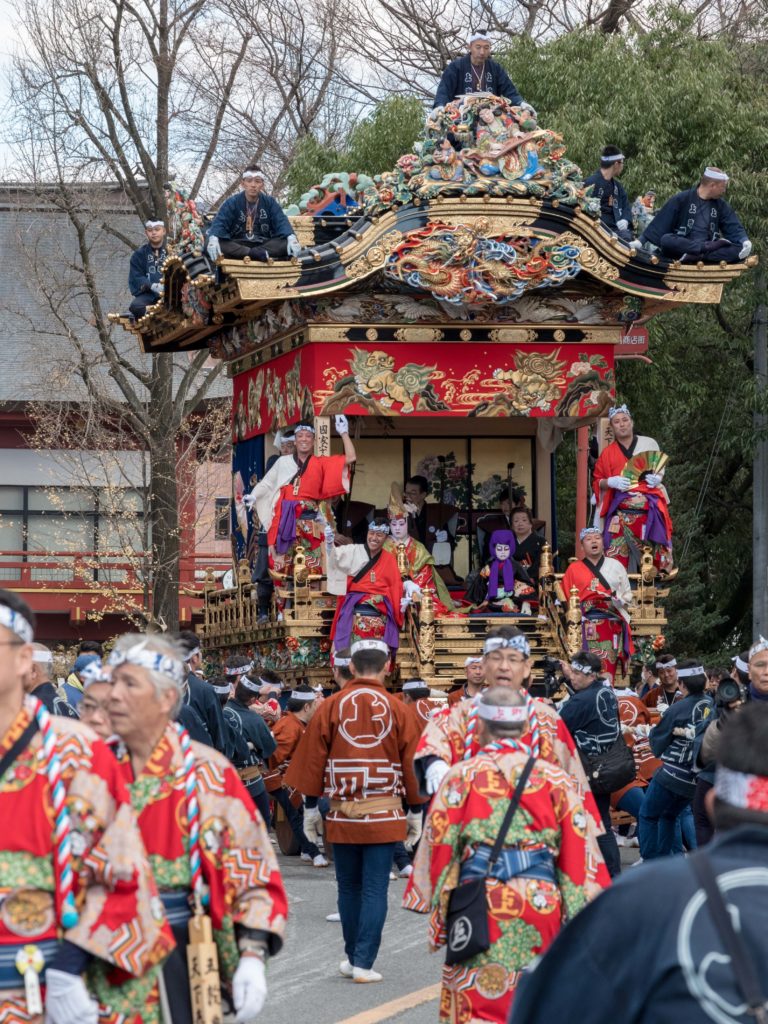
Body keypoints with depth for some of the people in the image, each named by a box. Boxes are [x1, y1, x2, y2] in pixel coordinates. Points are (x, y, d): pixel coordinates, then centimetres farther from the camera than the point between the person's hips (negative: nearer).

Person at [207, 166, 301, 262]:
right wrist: (213, 238, -33)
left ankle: (258, 252, -40)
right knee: (218, 244, -33)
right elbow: (220, 222, -9)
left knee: (286, 242, -26)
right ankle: (254, 253, -42)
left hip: (264, 244, 1)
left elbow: (282, 222, -3)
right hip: (237, 245, -1)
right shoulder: (232, 202, 4)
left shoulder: (270, 202, 9)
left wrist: (291, 237, -27)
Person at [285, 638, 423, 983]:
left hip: (342, 813, 1)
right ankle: (363, 963, -4)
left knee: (349, 887, 14)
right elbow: (412, 763, 1)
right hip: (384, 814, -1)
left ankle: (352, 957, 22)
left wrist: (311, 806, 9)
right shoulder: (397, 709, -3)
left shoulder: (330, 706, -2)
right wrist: (415, 810, 11)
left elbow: (313, 758, 0)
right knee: (375, 889, 1)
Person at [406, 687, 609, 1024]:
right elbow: (578, 853, 4)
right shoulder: (555, 778, 5)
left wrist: (438, 911, 7)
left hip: (479, 907, -2)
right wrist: (579, 914, 10)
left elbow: (439, 846, 0)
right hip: (542, 907, 2)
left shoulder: (461, 776, 0)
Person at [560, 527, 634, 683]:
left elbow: (627, 594, 15)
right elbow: (567, 599, 10)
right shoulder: (574, 569, 14)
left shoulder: (615, 565, 17)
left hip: (612, 624, 1)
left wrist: (617, 602, -4)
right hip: (588, 627, -1)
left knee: (608, 669, -8)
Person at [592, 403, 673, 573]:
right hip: (621, 511, 0)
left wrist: (657, 478, -4)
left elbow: (661, 470, 19)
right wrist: (610, 482, -7)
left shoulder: (649, 443, 14)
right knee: (620, 552, -13)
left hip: (650, 507, 0)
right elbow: (597, 481, 14)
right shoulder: (607, 453, 15)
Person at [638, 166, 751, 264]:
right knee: (666, 240, -36)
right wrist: (641, 242, -10)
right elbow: (660, 223, -3)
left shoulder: (720, 205, 13)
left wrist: (744, 240, -15)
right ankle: (707, 247, -36)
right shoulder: (681, 199, 0)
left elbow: (734, 226, 5)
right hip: (680, 248, -3)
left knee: (739, 249, -23)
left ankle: (695, 256, -40)